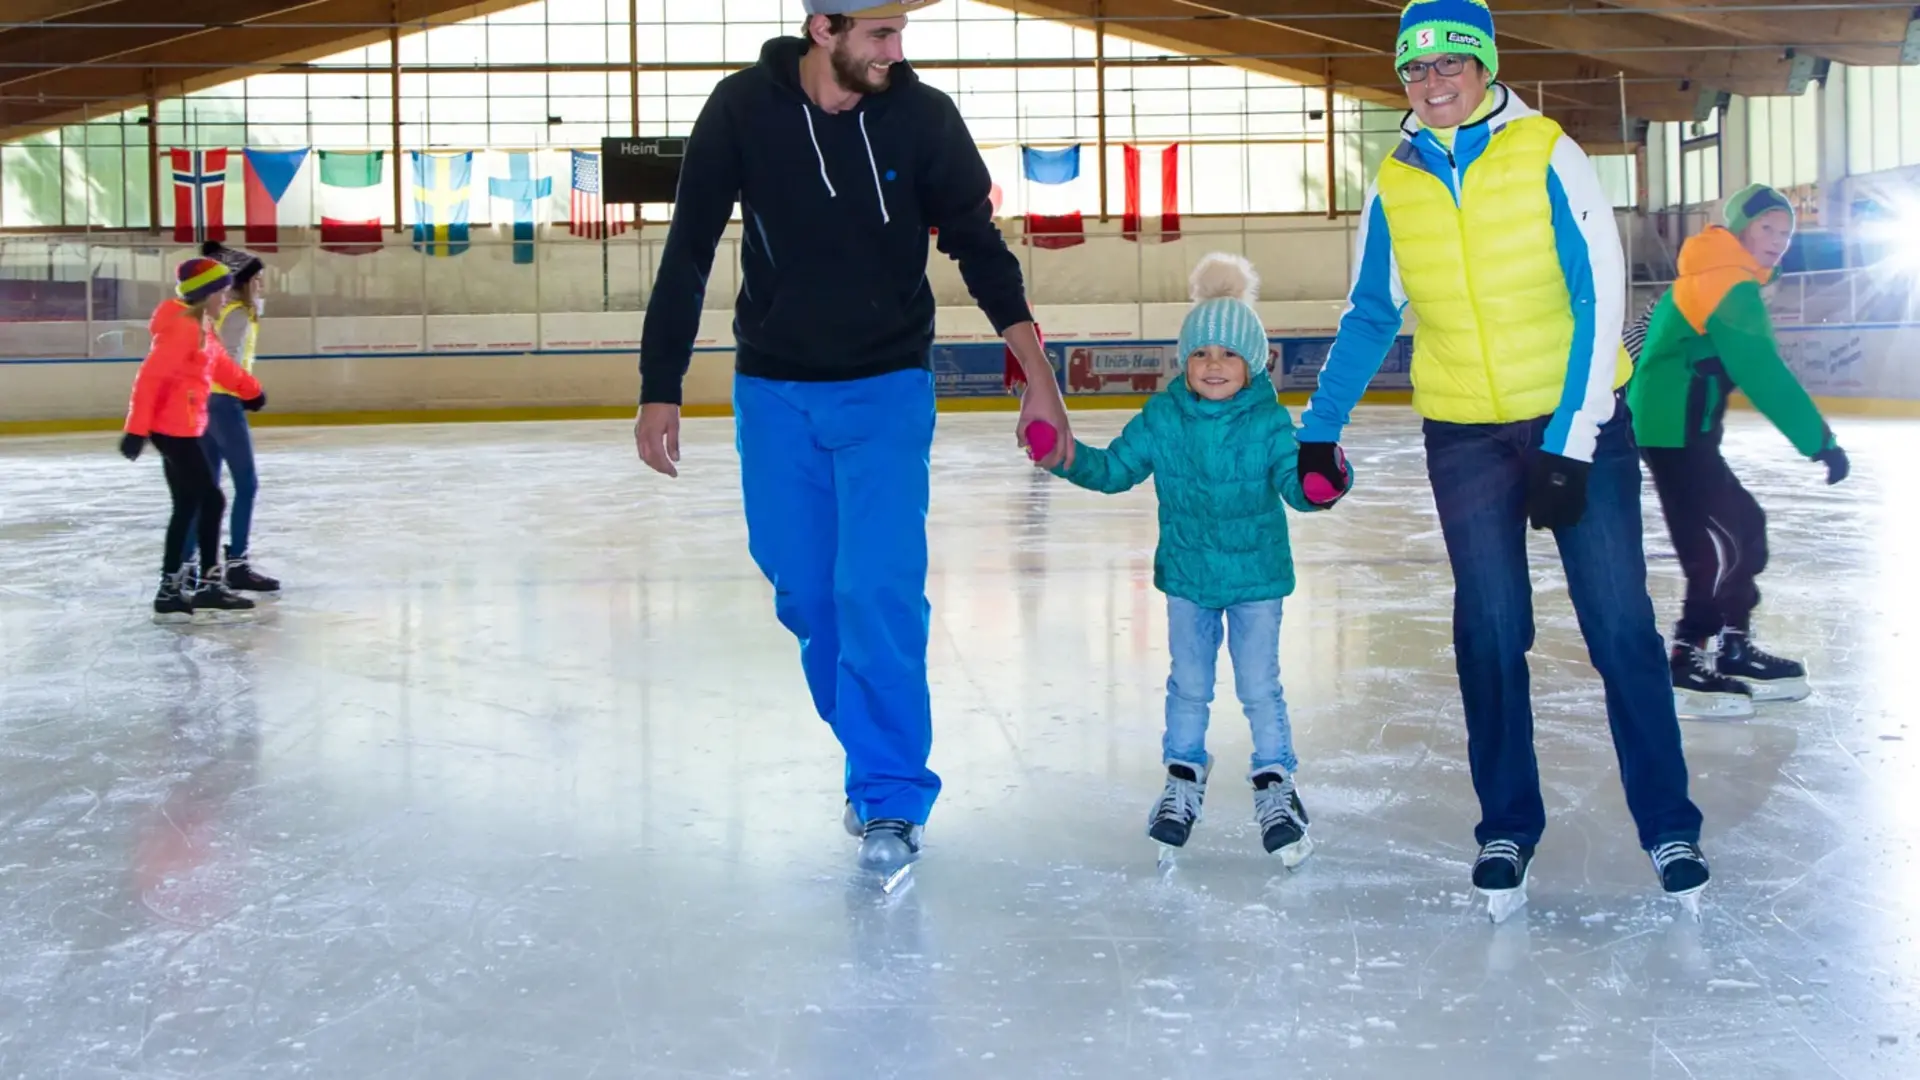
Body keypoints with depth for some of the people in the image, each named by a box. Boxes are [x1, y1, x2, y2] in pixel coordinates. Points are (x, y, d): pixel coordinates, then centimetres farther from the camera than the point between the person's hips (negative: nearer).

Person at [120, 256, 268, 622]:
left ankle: (170, 590, 17)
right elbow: (150, 376, -24)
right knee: (211, 500, -6)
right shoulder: (181, 327, -19)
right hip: (175, 427, -10)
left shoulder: (198, 325, 12)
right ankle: (209, 586, 1)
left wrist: (249, 389, 38)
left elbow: (218, 363, 28)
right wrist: (137, 428, -27)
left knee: (188, 506, 12)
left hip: (181, 427, 10)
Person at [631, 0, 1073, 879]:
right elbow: (688, 254, -5)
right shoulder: (743, 111, -11)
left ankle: (889, 799, -1)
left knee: (877, 589, -13)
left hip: (888, 389, -1)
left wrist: (1038, 374, -12)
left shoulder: (922, 117, -11)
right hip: (774, 392, 2)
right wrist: (659, 391, -6)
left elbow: (979, 247, -3)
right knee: (805, 593, 7)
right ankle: (873, 750, 29)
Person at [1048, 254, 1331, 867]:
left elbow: (1293, 484, -20)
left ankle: (1275, 784, 20)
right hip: (1187, 575, 2)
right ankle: (1183, 777, 31)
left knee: (1260, 686, 4)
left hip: (1257, 575, -2)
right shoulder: (1162, 417, -6)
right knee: (1189, 685, 13)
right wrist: (1068, 458, -17)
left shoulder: (1267, 421, -13)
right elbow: (1115, 469, -1)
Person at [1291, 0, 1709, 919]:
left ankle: (1669, 827, 11)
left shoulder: (1547, 157, -10)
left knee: (1620, 625, -2)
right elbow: (1370, 315, 11)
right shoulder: (1393, 185, 1)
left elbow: (1600, 299, -11)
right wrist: (1320, 429, 6)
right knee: (1489, 630, 2)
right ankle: (1507, 828, 16)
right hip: (1464, 434, 3)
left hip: (1579, 421, -2)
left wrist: (1570, 445, -16)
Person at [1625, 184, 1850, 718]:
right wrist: (1821, 441, -22)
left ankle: (1733, 648, 18)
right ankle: (1683, 665, -9)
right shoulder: (1730, 285, -16)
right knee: (1724, 539, -11)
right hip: (1676, 430, -11)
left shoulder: (1712, 277, 16)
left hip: (1679, 428, 11)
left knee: (1742, 526, 13)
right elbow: (1765, 375, -22)